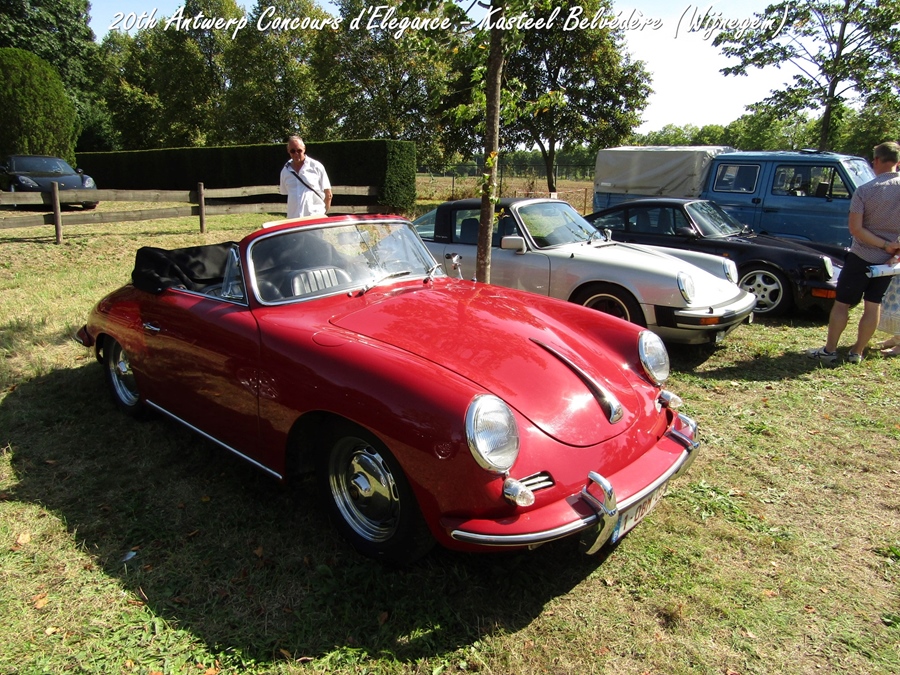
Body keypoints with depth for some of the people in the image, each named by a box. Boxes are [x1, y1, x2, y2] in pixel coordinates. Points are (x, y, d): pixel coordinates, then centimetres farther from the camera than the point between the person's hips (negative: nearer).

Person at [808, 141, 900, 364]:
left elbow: (855, 228, -19)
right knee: (873, 305, 11)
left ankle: (829, 351, 9)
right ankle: (857, 352, 18)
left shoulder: (864, 191, -14)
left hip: (861, 257, -4)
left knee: (842, 304, 5)